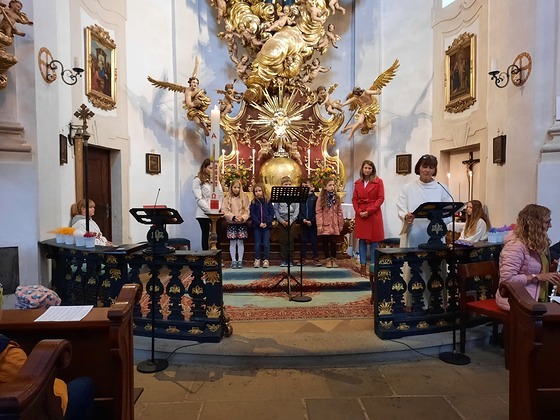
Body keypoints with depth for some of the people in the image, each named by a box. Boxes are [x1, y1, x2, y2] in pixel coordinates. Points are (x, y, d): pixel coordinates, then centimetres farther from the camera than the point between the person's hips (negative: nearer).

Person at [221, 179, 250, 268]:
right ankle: (233, 261, 11)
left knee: (240, 242, 3)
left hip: (242, 223, 0)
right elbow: (224, 210, -5)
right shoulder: (227, 198, 1)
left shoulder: (245, 197, 3)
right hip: (231, 223, 0)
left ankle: (240, 261, 11)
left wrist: (242, 218, -17)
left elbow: (247, 210, -1)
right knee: (232, 242, 3)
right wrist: (233, 217, -17)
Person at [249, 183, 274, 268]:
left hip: (266, 226, 0)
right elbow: (252, 214, -2)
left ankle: (266, 260, 8)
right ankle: (257, 260, 12)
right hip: (257, 226, 0)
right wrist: (259, 223, -13)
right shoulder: (253, 202, 2)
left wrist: (266, 223, -13)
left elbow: (272, 213, -1)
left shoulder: (268, 201, 2)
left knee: (266, 244, 1)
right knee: (257, 244, 5)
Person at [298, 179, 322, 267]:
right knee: (303, 241, 7)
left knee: (314, 241, 3)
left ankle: (315, 258, 8)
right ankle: (303, 258, 13)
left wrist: (312, 221, -14)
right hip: (303, 223, 2)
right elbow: (299, 211, 3)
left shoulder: (315, 198, -1)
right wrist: (303, 219, -11)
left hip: (313, 223, -2)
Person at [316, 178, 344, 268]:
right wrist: (319, 225, -11)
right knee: (326, 242, 5)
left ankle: (333, 259, 19)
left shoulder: (336, 197, 6)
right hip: (325, 224, -2)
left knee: (334, 242, 6)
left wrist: (341, 224, 5)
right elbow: (318, 212, -6)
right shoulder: (321, 198, -3)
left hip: (334, 224, 2)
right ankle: (328, 259, 17)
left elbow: (339, 212, 7)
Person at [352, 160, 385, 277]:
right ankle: (362, 265, 10)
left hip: (374, 214, -3)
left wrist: (369, 211, -13)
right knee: (362, 240, 5)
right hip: (360, 215, 3)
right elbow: (354, 199, 10)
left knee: (373, 240, 0)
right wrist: (358, 211, -7)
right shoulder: (357, 183, 10)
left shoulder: (378, 181, 0)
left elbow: (381, 198, -5)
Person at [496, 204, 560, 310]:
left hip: (536, 298, 9)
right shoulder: (515, 245, -17)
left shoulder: (536, 243, 11)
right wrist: (538, 277, -18)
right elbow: (507, 279, -23)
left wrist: (549, 270, 3)